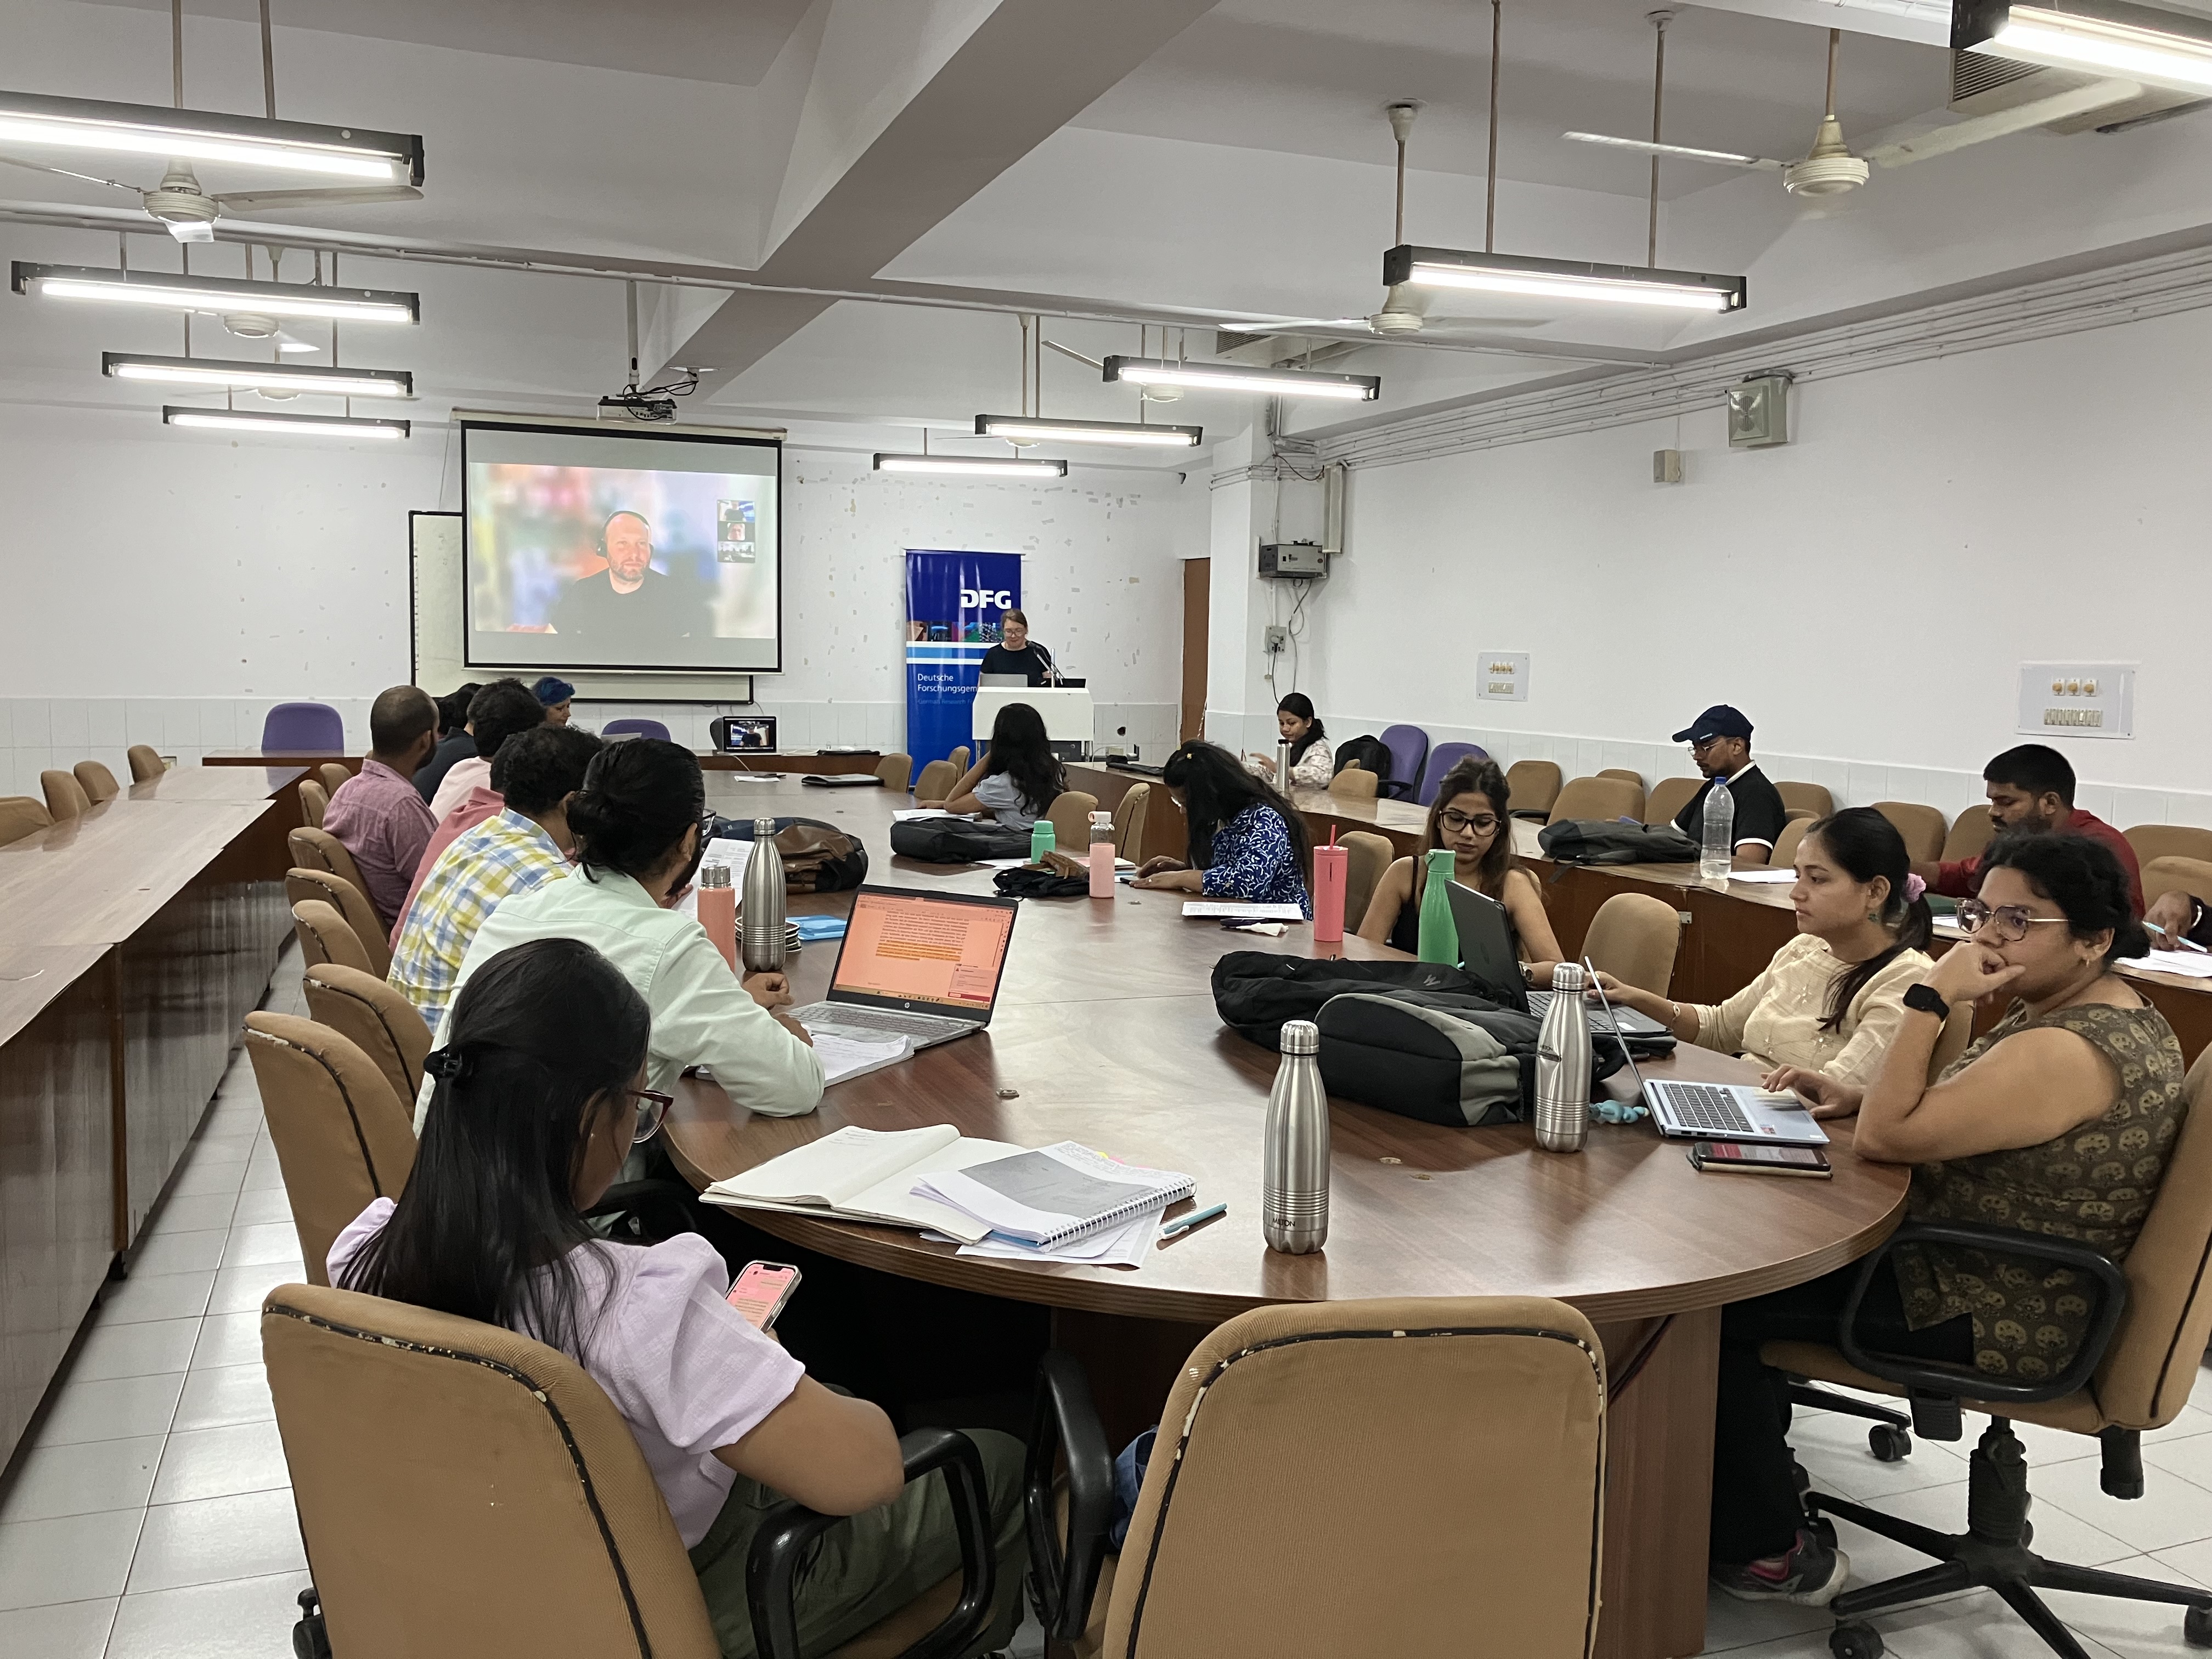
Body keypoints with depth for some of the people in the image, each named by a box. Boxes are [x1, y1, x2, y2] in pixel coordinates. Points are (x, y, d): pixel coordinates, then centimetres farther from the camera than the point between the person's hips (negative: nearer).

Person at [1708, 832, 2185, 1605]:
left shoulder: (2063, 1053, -29)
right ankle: (1754, 1459, 28)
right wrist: (1858, 1095, 0)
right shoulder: (2112, 1012, 5)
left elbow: (1885, 1137, -28)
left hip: (1999, 1318, -11)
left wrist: (1932, 997, -26)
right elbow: (1961, 1110, 15)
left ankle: (1764, 1548, 8)